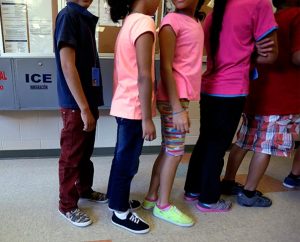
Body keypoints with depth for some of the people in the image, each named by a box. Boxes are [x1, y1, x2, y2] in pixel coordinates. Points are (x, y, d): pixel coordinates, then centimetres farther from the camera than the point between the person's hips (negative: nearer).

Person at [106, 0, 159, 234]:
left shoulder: (129, 22, 11)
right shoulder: (144, 23, -17)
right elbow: (144, 76, -22)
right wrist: (147, 118, -19)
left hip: (124, 105, 9)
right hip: (134, 108, -9)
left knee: (122, 158, 21)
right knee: (128, 161, 6)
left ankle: (116, 199, 38)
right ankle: (120, 212, 24)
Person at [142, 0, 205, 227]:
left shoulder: (196, 21, 15)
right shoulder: (172, 21, -9)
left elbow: (192, 62, 12)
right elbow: (166, 67, -14)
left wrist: (182, 103, 5)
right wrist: (177, 108, -19)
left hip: (183, 95, 8)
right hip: (173, 98, -8)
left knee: (168, 150, 13)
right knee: (175, 152, 1)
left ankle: (151, 198, 27)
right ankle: (163, 206, 18)